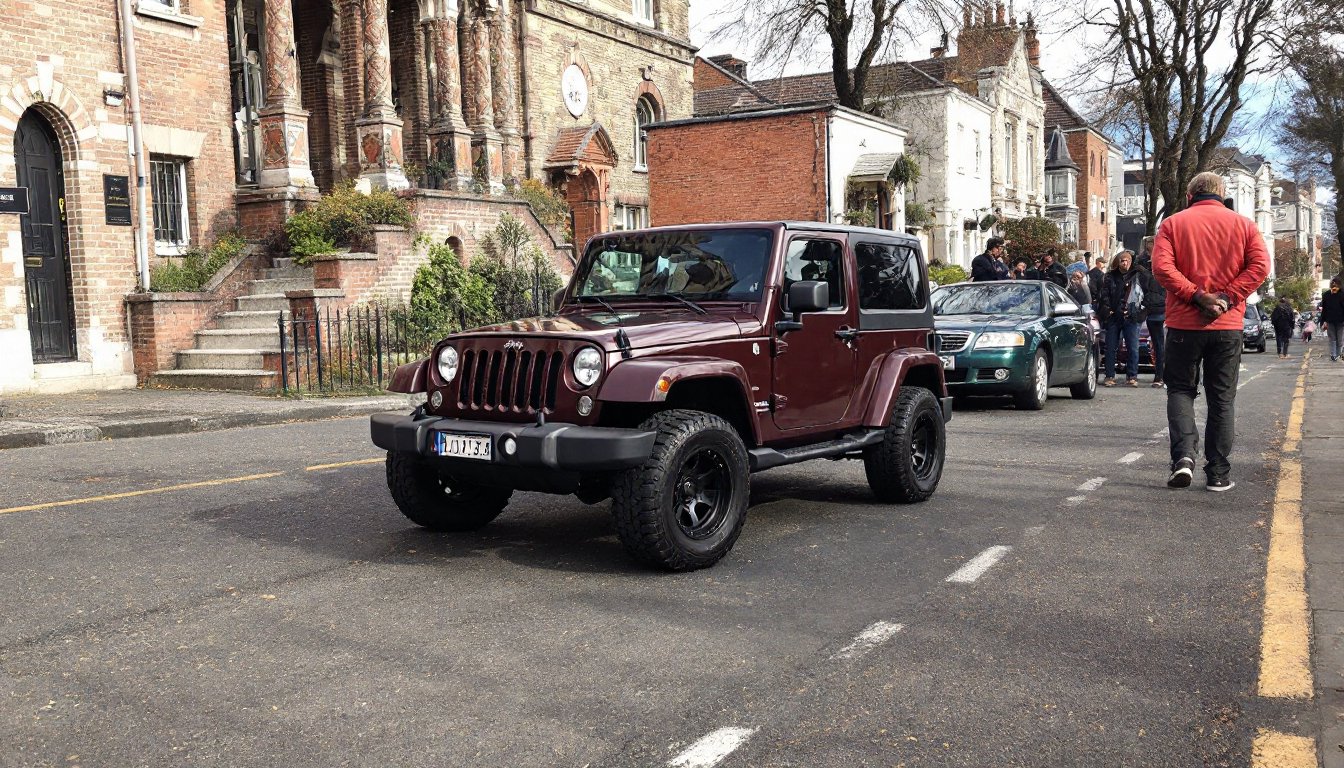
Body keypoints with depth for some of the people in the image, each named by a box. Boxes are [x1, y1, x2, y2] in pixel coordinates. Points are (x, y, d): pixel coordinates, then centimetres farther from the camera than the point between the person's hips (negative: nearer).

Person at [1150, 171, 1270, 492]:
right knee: (1222, 400, 8)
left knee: (1180, 390, 10)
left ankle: (1184, 455, -11)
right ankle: (1218, 474, 8)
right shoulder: (1244, 224, 7)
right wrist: (1226, 298, -9)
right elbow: (1260, 266, -6)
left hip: (1184, 324, -1)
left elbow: (1161, 267, -12)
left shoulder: (1173, 223, 2)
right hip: (1228, 326, 1)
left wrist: (1196, 295, -11)